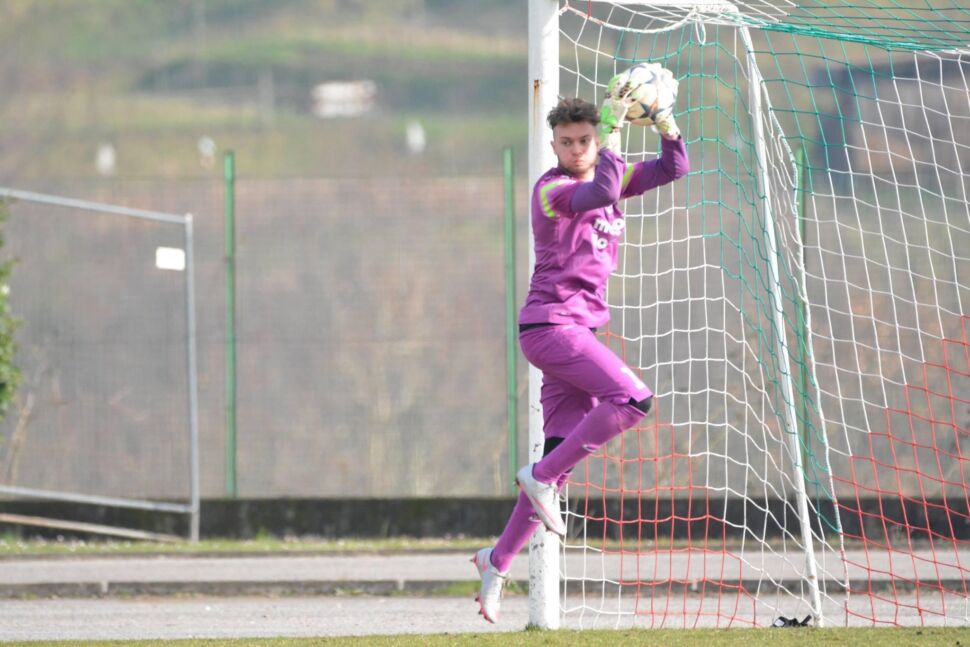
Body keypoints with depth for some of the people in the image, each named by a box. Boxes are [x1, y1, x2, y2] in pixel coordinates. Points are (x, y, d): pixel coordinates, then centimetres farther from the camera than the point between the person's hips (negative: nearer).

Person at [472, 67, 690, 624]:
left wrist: (663, 120, -7)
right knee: (632, 398, -24)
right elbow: (600, 193, -30)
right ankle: (542, 478, -14)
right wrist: (613, 127, -29)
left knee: (564, 455, 6)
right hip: (550, 323, -8)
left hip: (578, 330, 8)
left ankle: (499, 562, 12)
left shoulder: (610, 176, 14)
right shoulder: (551, 189, -10)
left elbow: (673, 168, 10)